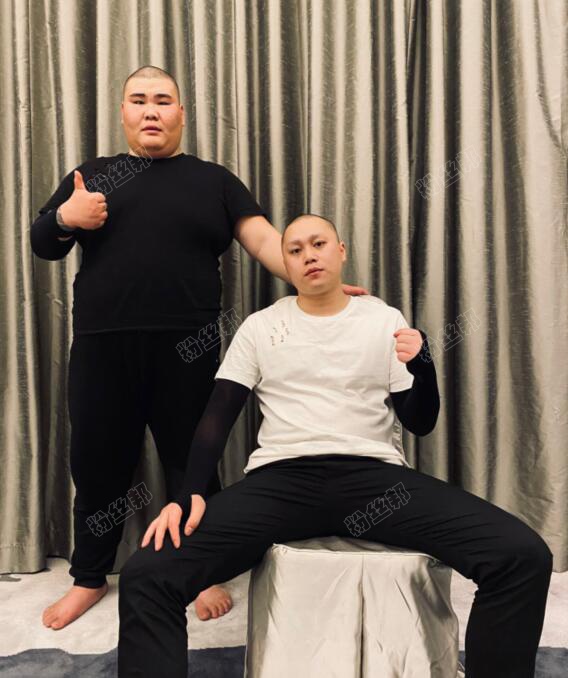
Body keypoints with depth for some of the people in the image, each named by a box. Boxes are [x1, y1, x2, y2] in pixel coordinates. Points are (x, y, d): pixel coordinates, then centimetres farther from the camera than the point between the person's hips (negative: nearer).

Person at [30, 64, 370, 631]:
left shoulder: (213, 180, 10)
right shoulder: (89, 175, 15)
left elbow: (263, 238, -1)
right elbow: (41, 244, 14)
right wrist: (64, 217, -9)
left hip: (186, 348, -1)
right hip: (101, 345, 2)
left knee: (191, 462, 8)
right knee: (96, 462, 11)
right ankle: (89, 578, 32)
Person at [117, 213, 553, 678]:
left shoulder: (385, 320, 13)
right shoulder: (260, 327, 13)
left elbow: (420, 423, 11)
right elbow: (216, 418, 7)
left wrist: (423, 366, -11)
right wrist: (188, 494, -11)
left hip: (374, 475, 1)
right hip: (280, 478, 0)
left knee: (524, 556, -21)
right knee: (147, 575, -24)